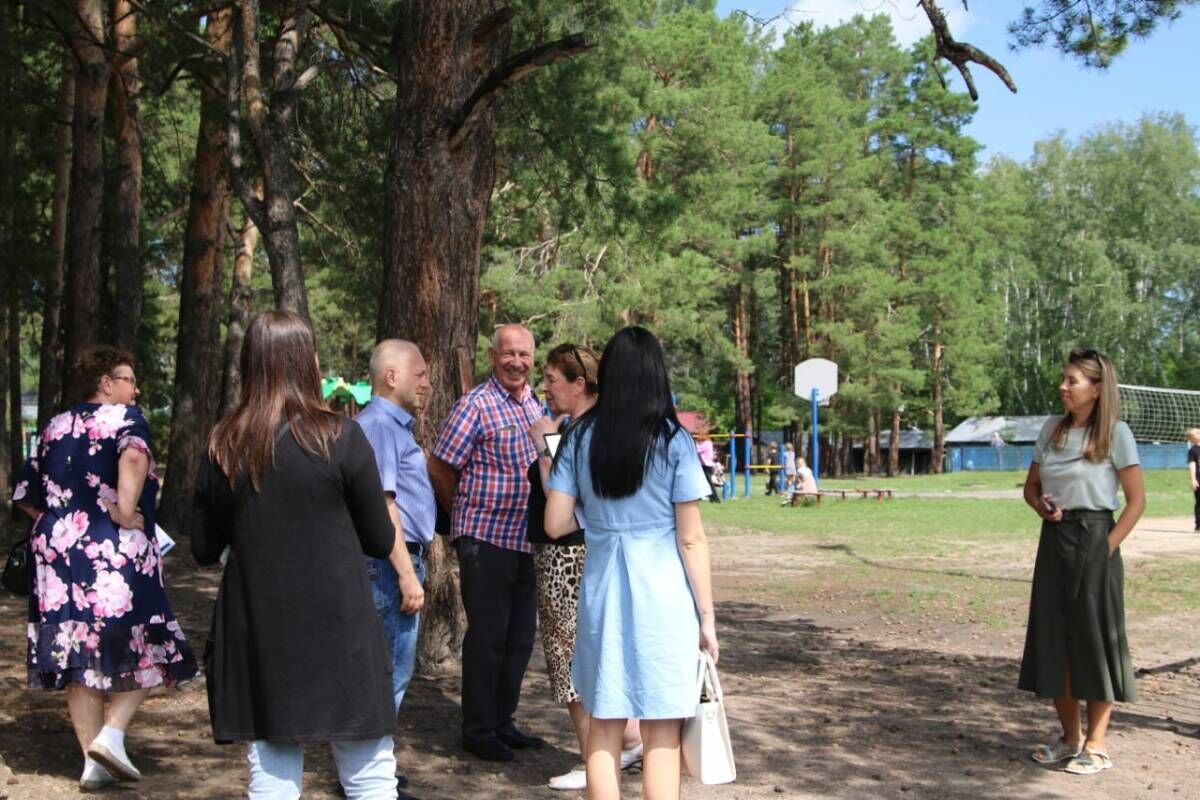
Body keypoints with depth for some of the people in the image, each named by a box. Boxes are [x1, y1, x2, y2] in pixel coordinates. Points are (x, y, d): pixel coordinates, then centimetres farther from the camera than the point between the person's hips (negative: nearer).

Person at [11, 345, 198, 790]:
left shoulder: (56, 428, 15)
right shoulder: (123, 417, -4)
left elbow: (26, 496, 20)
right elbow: (134, 455, -28)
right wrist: (125, 512, -20)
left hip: (57, 552, 6)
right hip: (116, 553, -6)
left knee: (80, 655, 9)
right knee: (146, 649, 7)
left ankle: (94, 761, 12)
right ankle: (111, 733, -9)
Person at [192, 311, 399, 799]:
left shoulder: (224, 447, 1)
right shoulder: (339, 437, -9)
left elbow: (204, 551, 10)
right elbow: (381, 541, -2)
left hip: (256, 635, 4)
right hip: (338, 631, -3)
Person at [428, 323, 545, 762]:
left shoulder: (535, 404, 10)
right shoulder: (476, 404, -11)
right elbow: (439, 468, -8)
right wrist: (468, 514, 2)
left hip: (526, 540, 7)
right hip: (485, 539, -7)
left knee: (520, 638, 13)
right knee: (487, 637, 2)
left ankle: (503, 721, 27)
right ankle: (478, 730, 14)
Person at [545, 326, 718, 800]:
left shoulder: (580, 438, 3)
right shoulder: (673, 440, -6)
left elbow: (555, 525, 2)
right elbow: (691, 540, -6)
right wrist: (706, 615, 1)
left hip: (603, 592, 3)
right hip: (662, 594, -3)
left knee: (603, 725, 13)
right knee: (661, 734, 5)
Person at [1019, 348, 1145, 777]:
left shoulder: (1115, 432, -7)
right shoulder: (1052, 429, 8)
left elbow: (1137, 500, -7)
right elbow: (1031, 486, 15)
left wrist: (1108, 547, -13)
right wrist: (1041, 505, -6)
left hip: (1093, 541, -6)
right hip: (1053, 541, 6)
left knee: (1094, 639, 0)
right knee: (1053, 640, 9)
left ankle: (1096, 745, 10)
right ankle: (1070, 737, 22)